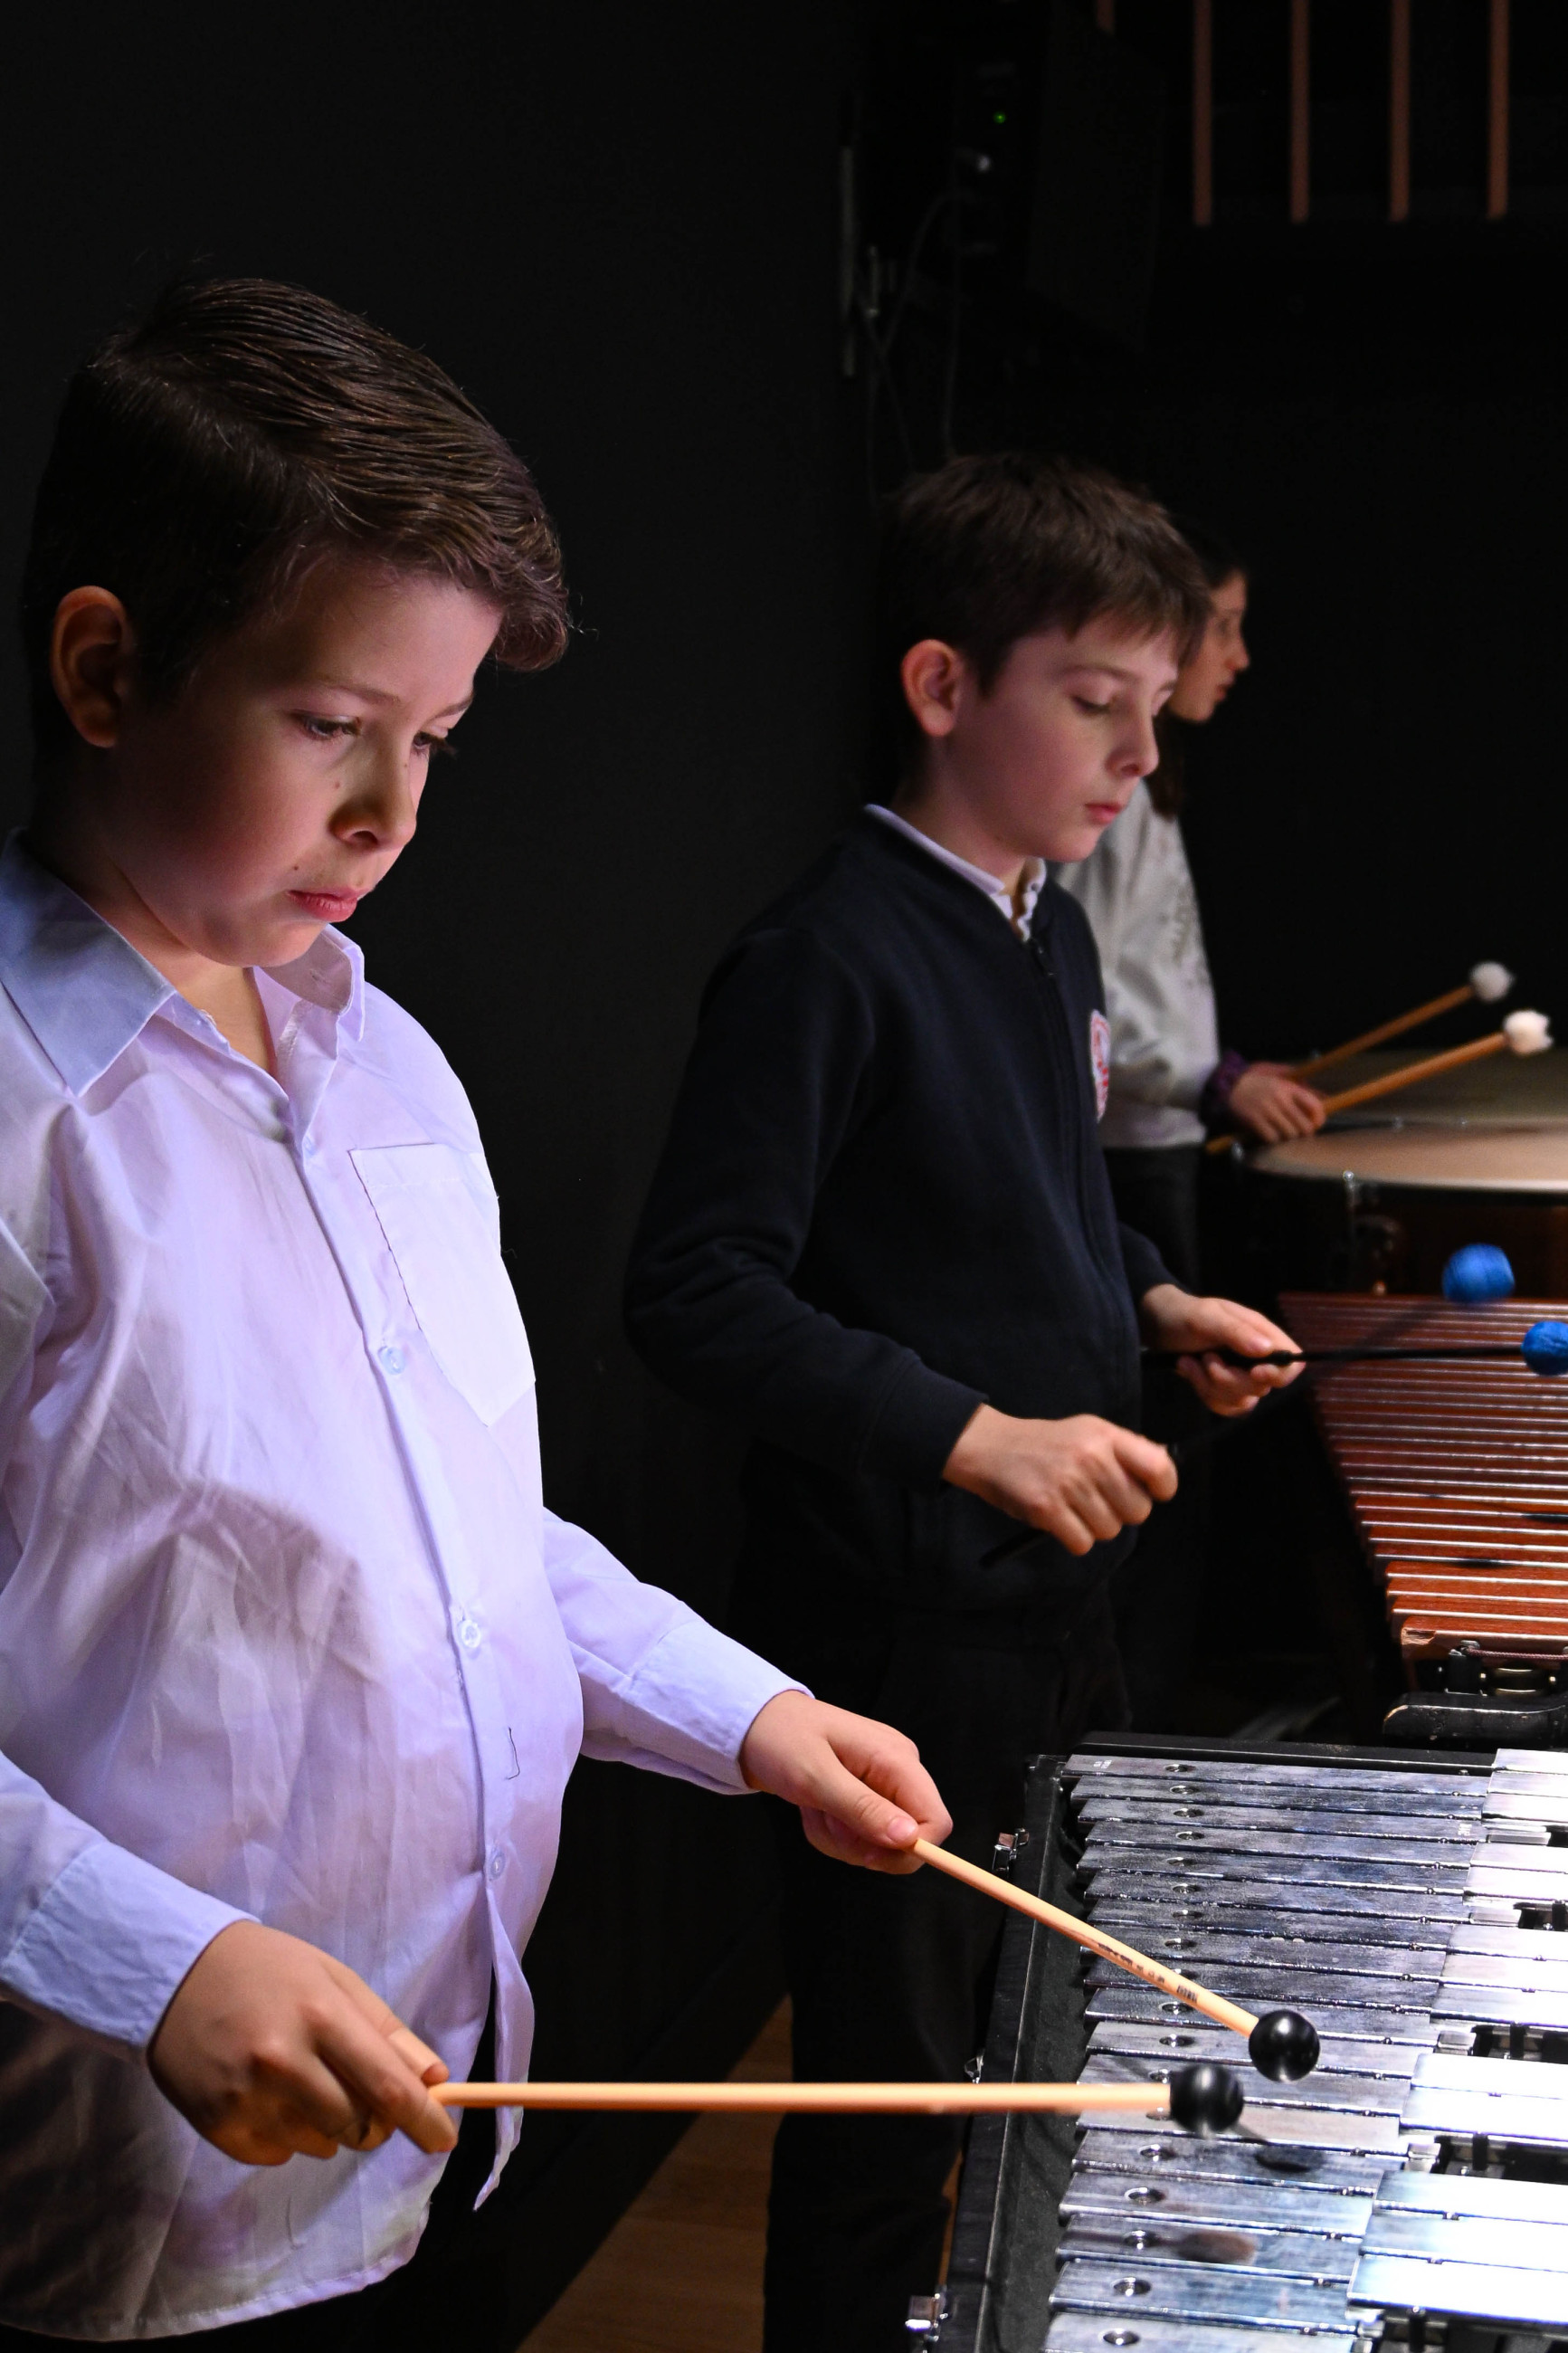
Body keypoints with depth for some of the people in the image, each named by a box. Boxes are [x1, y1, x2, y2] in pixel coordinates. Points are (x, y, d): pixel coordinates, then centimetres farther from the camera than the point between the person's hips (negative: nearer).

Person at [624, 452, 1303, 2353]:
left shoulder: (1051, 929, 8)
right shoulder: (827, 961, -20)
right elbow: (698, 1289, -24)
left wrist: (1154, 1300, 8)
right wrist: (974, 1435, -29)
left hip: (1062, 1595, 9)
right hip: (894, 1648, -9)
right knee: (892, 2113, 5)